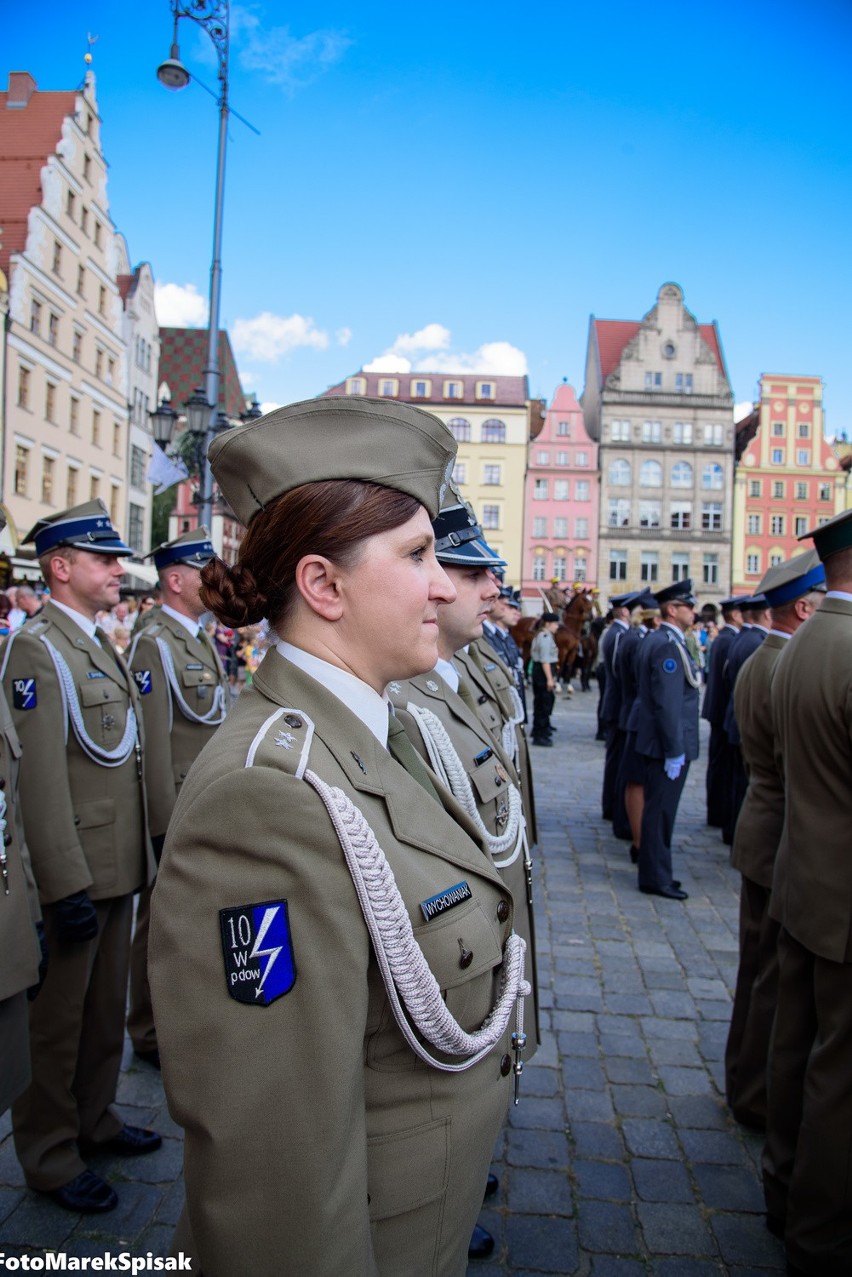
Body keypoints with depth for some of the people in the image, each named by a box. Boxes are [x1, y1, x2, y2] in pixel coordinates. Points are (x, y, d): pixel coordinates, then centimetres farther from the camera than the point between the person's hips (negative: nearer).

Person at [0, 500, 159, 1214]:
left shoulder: (100, 645, 12)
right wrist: (68, 887, -24)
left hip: (117, 866, 9)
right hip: (73, 875, -9)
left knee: (106, 1004, 22)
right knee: (59, 1017, 9)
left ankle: (96, 1117, 40)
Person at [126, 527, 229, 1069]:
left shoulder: (203, 641, 12)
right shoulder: (154, 644, -16)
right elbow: (153, 742, -20)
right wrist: (167, 824, -19)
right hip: (176, 810, -8)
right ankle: (151, 1034, 25)